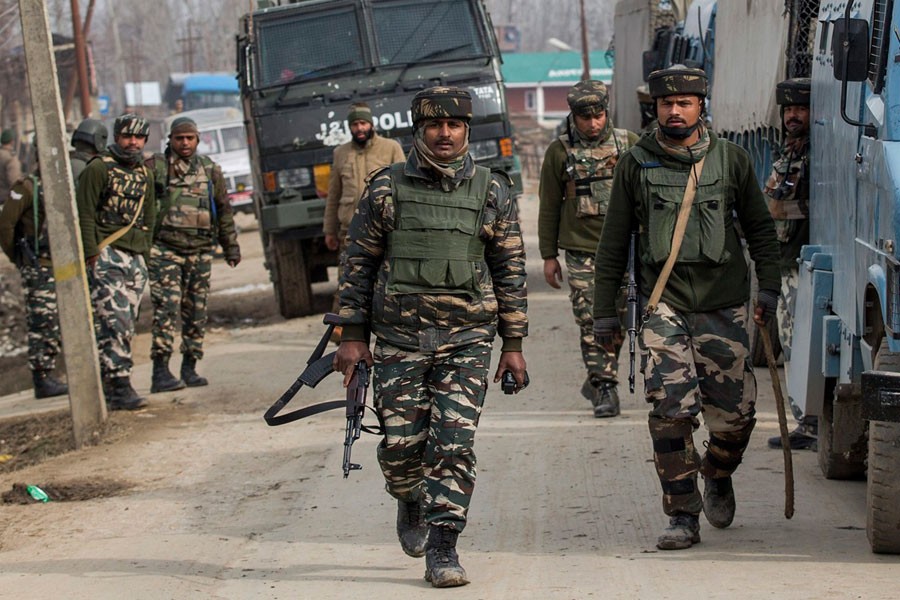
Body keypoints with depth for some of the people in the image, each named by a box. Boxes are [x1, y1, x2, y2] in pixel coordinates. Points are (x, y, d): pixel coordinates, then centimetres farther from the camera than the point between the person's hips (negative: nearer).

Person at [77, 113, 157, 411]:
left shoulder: (144, 174, 17)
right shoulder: (98, 169, -4)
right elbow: (85, 214, -8)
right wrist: (91, 254, -13)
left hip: (135, 258, 7)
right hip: (106, 254, -7)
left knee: (127, 326, 3)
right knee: (114, 321, -15)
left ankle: (105, 383, 10)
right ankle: (119, 386, -18)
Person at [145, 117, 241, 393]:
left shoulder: (210, 170, 12)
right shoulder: (155, 168, 1)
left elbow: (224, 210, 19)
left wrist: (231, 246, 20)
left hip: (200, 251, 4)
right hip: (165, 249, -4)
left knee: (196, 311, 6)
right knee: (167, 308, -13)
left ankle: (189, 368, 16)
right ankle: (160, 372, -15)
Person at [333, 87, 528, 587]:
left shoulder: (492, 192, 4)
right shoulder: (387, 188, 3)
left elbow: (511, 271, 8)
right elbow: (359, 264, 6)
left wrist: (514, 344, 5)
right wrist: (353, 336, 2)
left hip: (468, 340, 0)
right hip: (399, 339, 0)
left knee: (454, 444, -8)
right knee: (401, 443, 2)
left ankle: (443, 550, 0)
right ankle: (412, 504, 34)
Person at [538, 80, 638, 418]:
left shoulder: (628, 145, 3)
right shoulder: (560, 152, 2)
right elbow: (549, 206, 7)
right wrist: (548, 255, 6)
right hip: (581, 250, -1)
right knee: (591, 322, -6)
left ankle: (597, 381, 23)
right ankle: (605, 389, 1)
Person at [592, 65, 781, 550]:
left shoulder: (731, 159, 7)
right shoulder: (635, 164, 5)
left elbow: (760, 228, 13)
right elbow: (614, 243, 9)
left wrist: (768, 287, 1)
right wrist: (604, 311, 8)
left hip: (724, 304, 1)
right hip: (665, 303, -1)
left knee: (735, 412, 3)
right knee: (670, 409, -12)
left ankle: (717, 474, 35)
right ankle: (682, 516, -1)